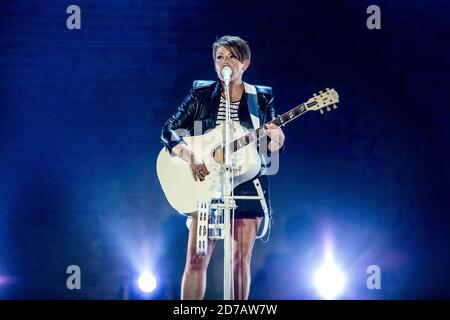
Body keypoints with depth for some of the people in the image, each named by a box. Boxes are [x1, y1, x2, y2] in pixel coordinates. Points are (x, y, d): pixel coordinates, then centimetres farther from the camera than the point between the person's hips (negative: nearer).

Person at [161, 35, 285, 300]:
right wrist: (191, 157, -15)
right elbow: (169, 130, 2)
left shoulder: (262, 98, 7)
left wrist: (275, 141, -16)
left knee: (241, 260, 2)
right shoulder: (201, 94, 5)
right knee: (197, 259, -5)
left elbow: (269, 150, 8)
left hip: (247, 187, 1)